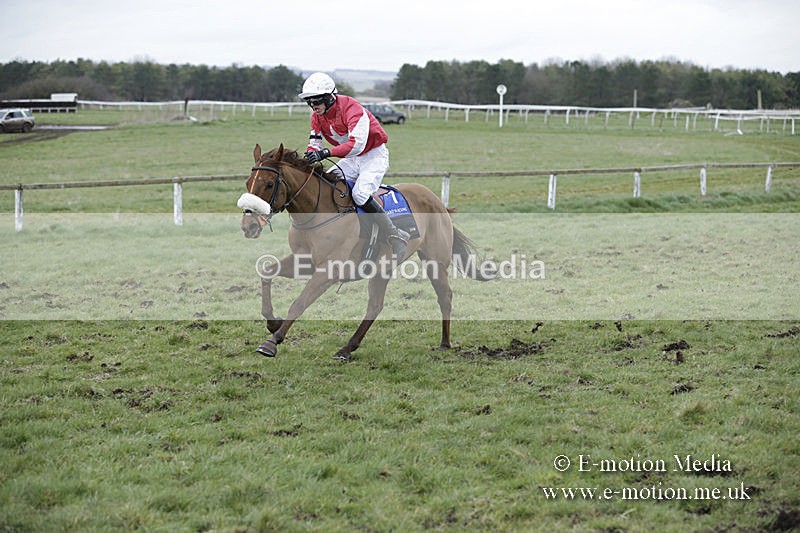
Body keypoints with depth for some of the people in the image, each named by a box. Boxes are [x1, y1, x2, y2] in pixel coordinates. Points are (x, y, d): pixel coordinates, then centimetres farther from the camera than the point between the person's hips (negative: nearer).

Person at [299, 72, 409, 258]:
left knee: (360, 194, -27)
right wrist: (309, 157, -26)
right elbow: (314, 144, -2)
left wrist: (326, 153, -48)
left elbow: (357, 144, -39)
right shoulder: (317, 116, -3)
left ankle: (396, 236, -20)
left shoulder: (351, 108, -28)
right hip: (351, 160, 8)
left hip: (374, 154, -8)